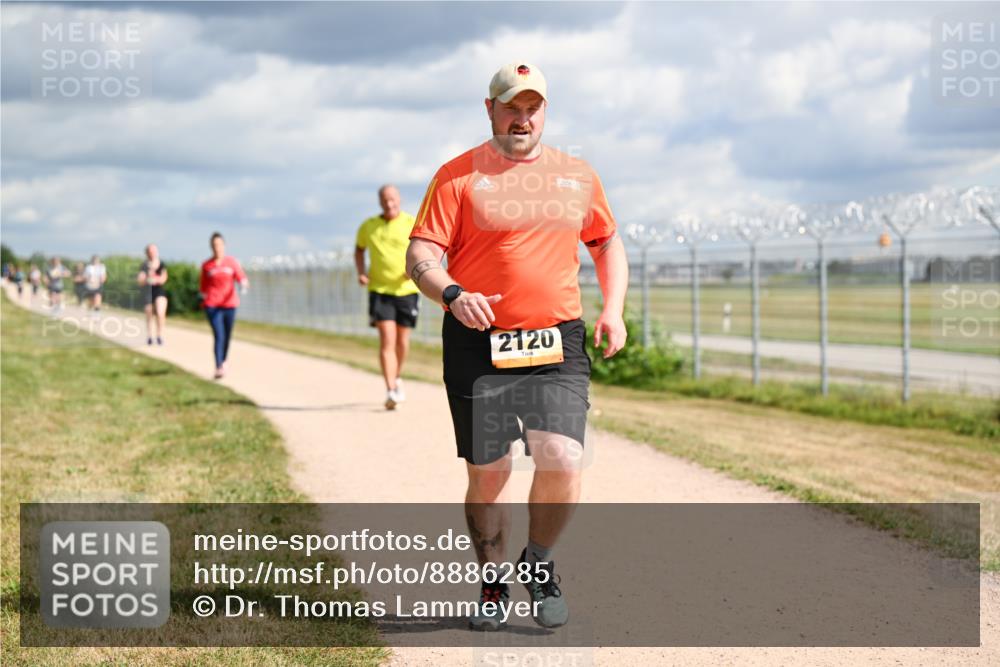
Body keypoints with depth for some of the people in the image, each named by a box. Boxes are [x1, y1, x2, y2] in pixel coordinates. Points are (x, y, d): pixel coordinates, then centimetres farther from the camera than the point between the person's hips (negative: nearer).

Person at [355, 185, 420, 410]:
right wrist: (360, 272, 3)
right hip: (379, 290, 0)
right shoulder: (368, 226, 4)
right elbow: (359, 249, 20)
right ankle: (391, 391, -19)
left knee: (402, 341, 11)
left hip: (406, 289, 0)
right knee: (387, 339, -14)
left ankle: (397, 378, 38)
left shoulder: (412, 224, -3)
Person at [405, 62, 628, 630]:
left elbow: (609, 242, 25)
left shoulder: (578, 176, 13)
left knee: (562, 461, -15)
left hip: (558, 346, 2)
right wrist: (453, 295, -25)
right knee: (487, 475, 3)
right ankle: (493, 585, 23)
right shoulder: (459, 175, 2)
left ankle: (540, 563, 12)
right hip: (479, 347, -1)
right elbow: (420, 255, -4)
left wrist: (613, 308, 9)